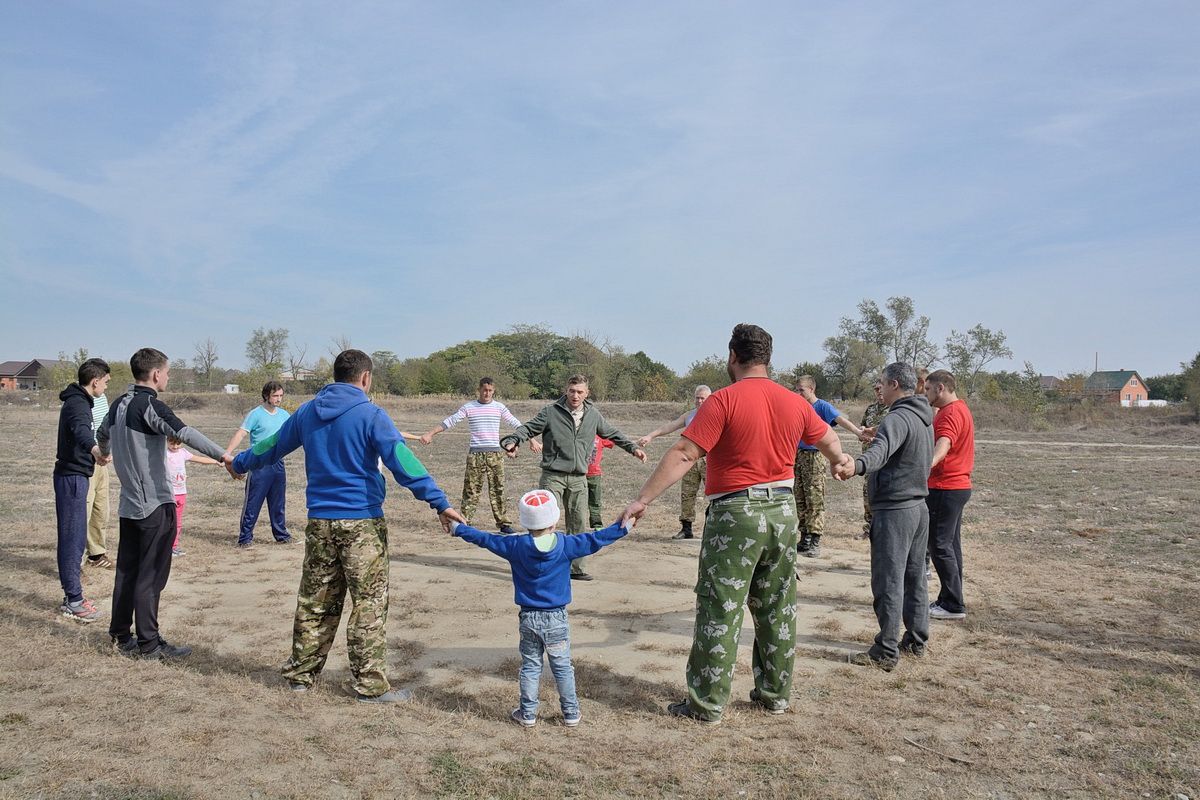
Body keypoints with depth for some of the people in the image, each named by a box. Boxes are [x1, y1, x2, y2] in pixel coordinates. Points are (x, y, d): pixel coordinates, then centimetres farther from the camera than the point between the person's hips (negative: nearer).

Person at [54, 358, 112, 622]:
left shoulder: (76, 401, 16)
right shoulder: (78, 404, -17)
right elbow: (81, 430, -41)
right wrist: (94, 448, -61)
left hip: (71, 474, 10)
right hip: (72, 477, -10)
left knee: (73, 537, 13)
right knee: (73, 538, -7)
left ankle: (71, 597, 19)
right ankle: (74, 601, -4)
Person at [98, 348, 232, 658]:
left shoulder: (119, 405, 10)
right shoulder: (150, 405, -16)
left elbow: (103, 434, 30)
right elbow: (184, 433, -33)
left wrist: (105, 453, 52)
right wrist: (223, 455, -42)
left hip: (129, 504, 8)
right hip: (155, 505, -8)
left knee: (126, 572, 15)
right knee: (151, 577, -2)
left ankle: (120, 636, 23)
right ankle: (149, 643, 4)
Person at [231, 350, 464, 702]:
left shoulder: (307, 412, 8)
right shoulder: (370, 415, -10)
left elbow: (271, 446, 23)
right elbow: (402, 461, -20)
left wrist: (239, 464, 42)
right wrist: (439, 502, -23)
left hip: (319, 522, 6)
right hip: (362, 522, -6)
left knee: (314, 603, 17)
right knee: (369, 604, 1)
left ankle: (300, 674, 28)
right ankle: (370, 685, 5)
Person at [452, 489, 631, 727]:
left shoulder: (516, 546, -8)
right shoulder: (565, 546, -11)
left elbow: (485, 539, 1)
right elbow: (596, 540, -7)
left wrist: (457, 528, 14)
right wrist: (623, 527, 2)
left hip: (528, 618, 1)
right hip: (557, 618, -1)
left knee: (530, 666, 14)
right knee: (562, 667, 11)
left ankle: (528, 714, 20)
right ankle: (571, 713, 19)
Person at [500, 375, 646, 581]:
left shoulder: (593, 414, 9)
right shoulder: (551, 412, -3)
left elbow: (612, 433, 22)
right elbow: (528, 428, -3)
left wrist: (633, 448, 20)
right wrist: (512, 440, -21)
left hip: (579, 479, 4)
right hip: (553, 477, -4)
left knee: (578, 524, 10)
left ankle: (577, 568, 21)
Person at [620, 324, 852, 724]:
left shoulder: (724, 400, -12)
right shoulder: (794, 402, 7)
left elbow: (683, 454, -18)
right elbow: (828, 440, 26)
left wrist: (642, 500, -16)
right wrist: (841, 461, 49)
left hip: (736, 513, -6)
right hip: (783, 511, 6)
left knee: (719, 610, 2)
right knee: (777, 609, 16)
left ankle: (707, 703, 7)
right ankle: (775, 693, 27)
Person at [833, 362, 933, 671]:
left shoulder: (898, 418, -19)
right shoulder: (924, 419, 14)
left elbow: (882, 449, -40)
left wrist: (857, 466, -60)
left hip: (894, 511, -10)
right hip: (919, 507, 10)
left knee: (888, 583, -4)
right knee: (915, 578, 17)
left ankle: (886, 652, 1)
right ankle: (916, 641, 27)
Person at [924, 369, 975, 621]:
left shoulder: (951, 414, -18)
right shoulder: (960, 409, 17)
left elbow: (942, 447, -37)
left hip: (945, 489, -11)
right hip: (958, 486, 11)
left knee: (940, 546, -6)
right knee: (950, 545, 14)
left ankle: (953, 605, -2)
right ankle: (950, 600, 21)